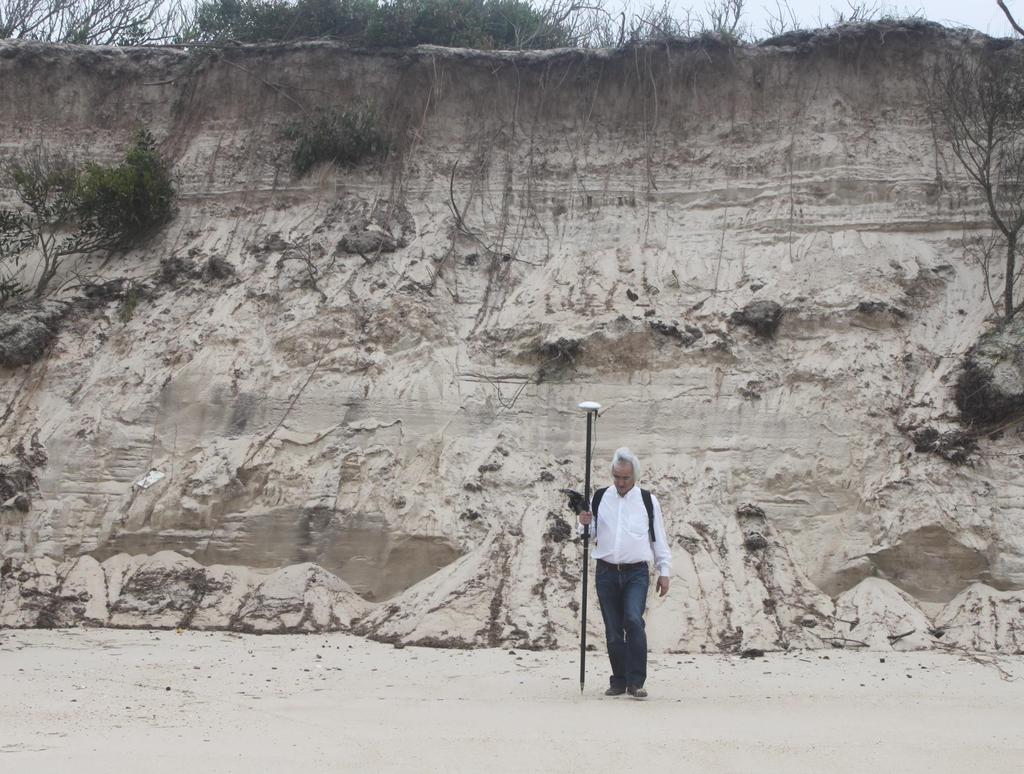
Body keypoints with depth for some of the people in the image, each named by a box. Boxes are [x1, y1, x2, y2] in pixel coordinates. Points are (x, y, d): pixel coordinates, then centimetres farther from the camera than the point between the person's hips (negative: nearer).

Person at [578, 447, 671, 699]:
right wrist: (585, 524, -7)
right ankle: (619, 681, 17)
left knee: (633, 620, -21)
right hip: (607, 572, 2)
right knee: (613, 630, 4)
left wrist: (664, 571, 6)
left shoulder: (648, 501, 5)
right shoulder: (599, 499, 8)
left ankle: (636, 681, -17)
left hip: (636, 573, -2)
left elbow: (660, 539, 10)